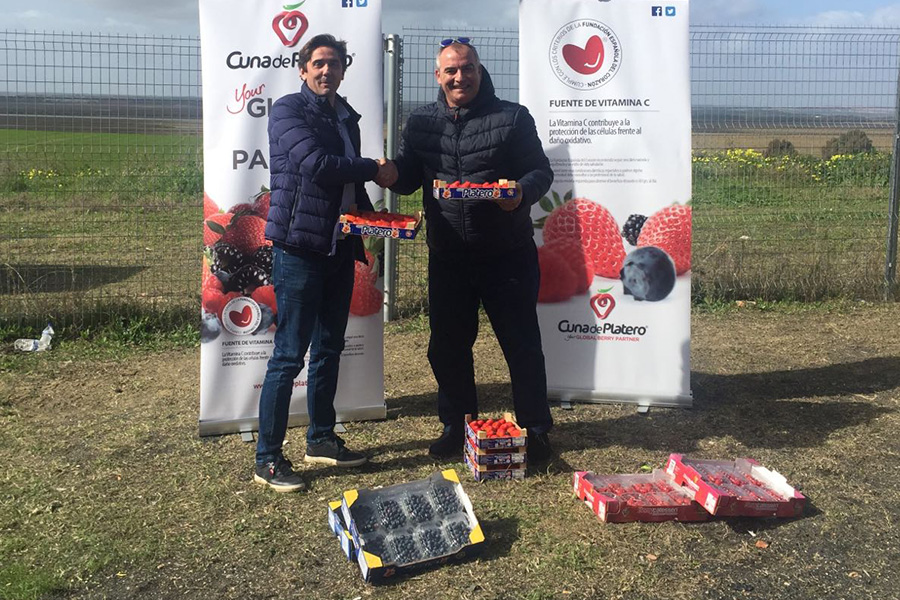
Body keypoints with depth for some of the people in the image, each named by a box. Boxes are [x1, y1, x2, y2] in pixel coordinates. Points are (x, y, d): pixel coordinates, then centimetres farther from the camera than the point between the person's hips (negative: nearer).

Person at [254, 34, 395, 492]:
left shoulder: (346, 118, 17)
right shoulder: (288, 110, -5)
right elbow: (316, 164, -20)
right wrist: (374, 169, -7)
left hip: (340, 249, 8)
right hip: (299, 248, -7)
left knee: (328, 349, 14)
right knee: (289, 355, -5)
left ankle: (321, 440, 28)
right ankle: (267, 459, 5)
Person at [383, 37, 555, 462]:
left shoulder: (513, 117, -1)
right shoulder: (419, 123, 8)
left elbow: (541, 171, -2)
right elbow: (406, 178, 9)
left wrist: (521, 192, -24)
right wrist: (389, 172, -15)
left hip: (508, 255, -3)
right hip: (447, 258, 3)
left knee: (522, 345, 4)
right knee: (447, 346, 12)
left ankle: (535, 429, 19)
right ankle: (456, 426, 29)